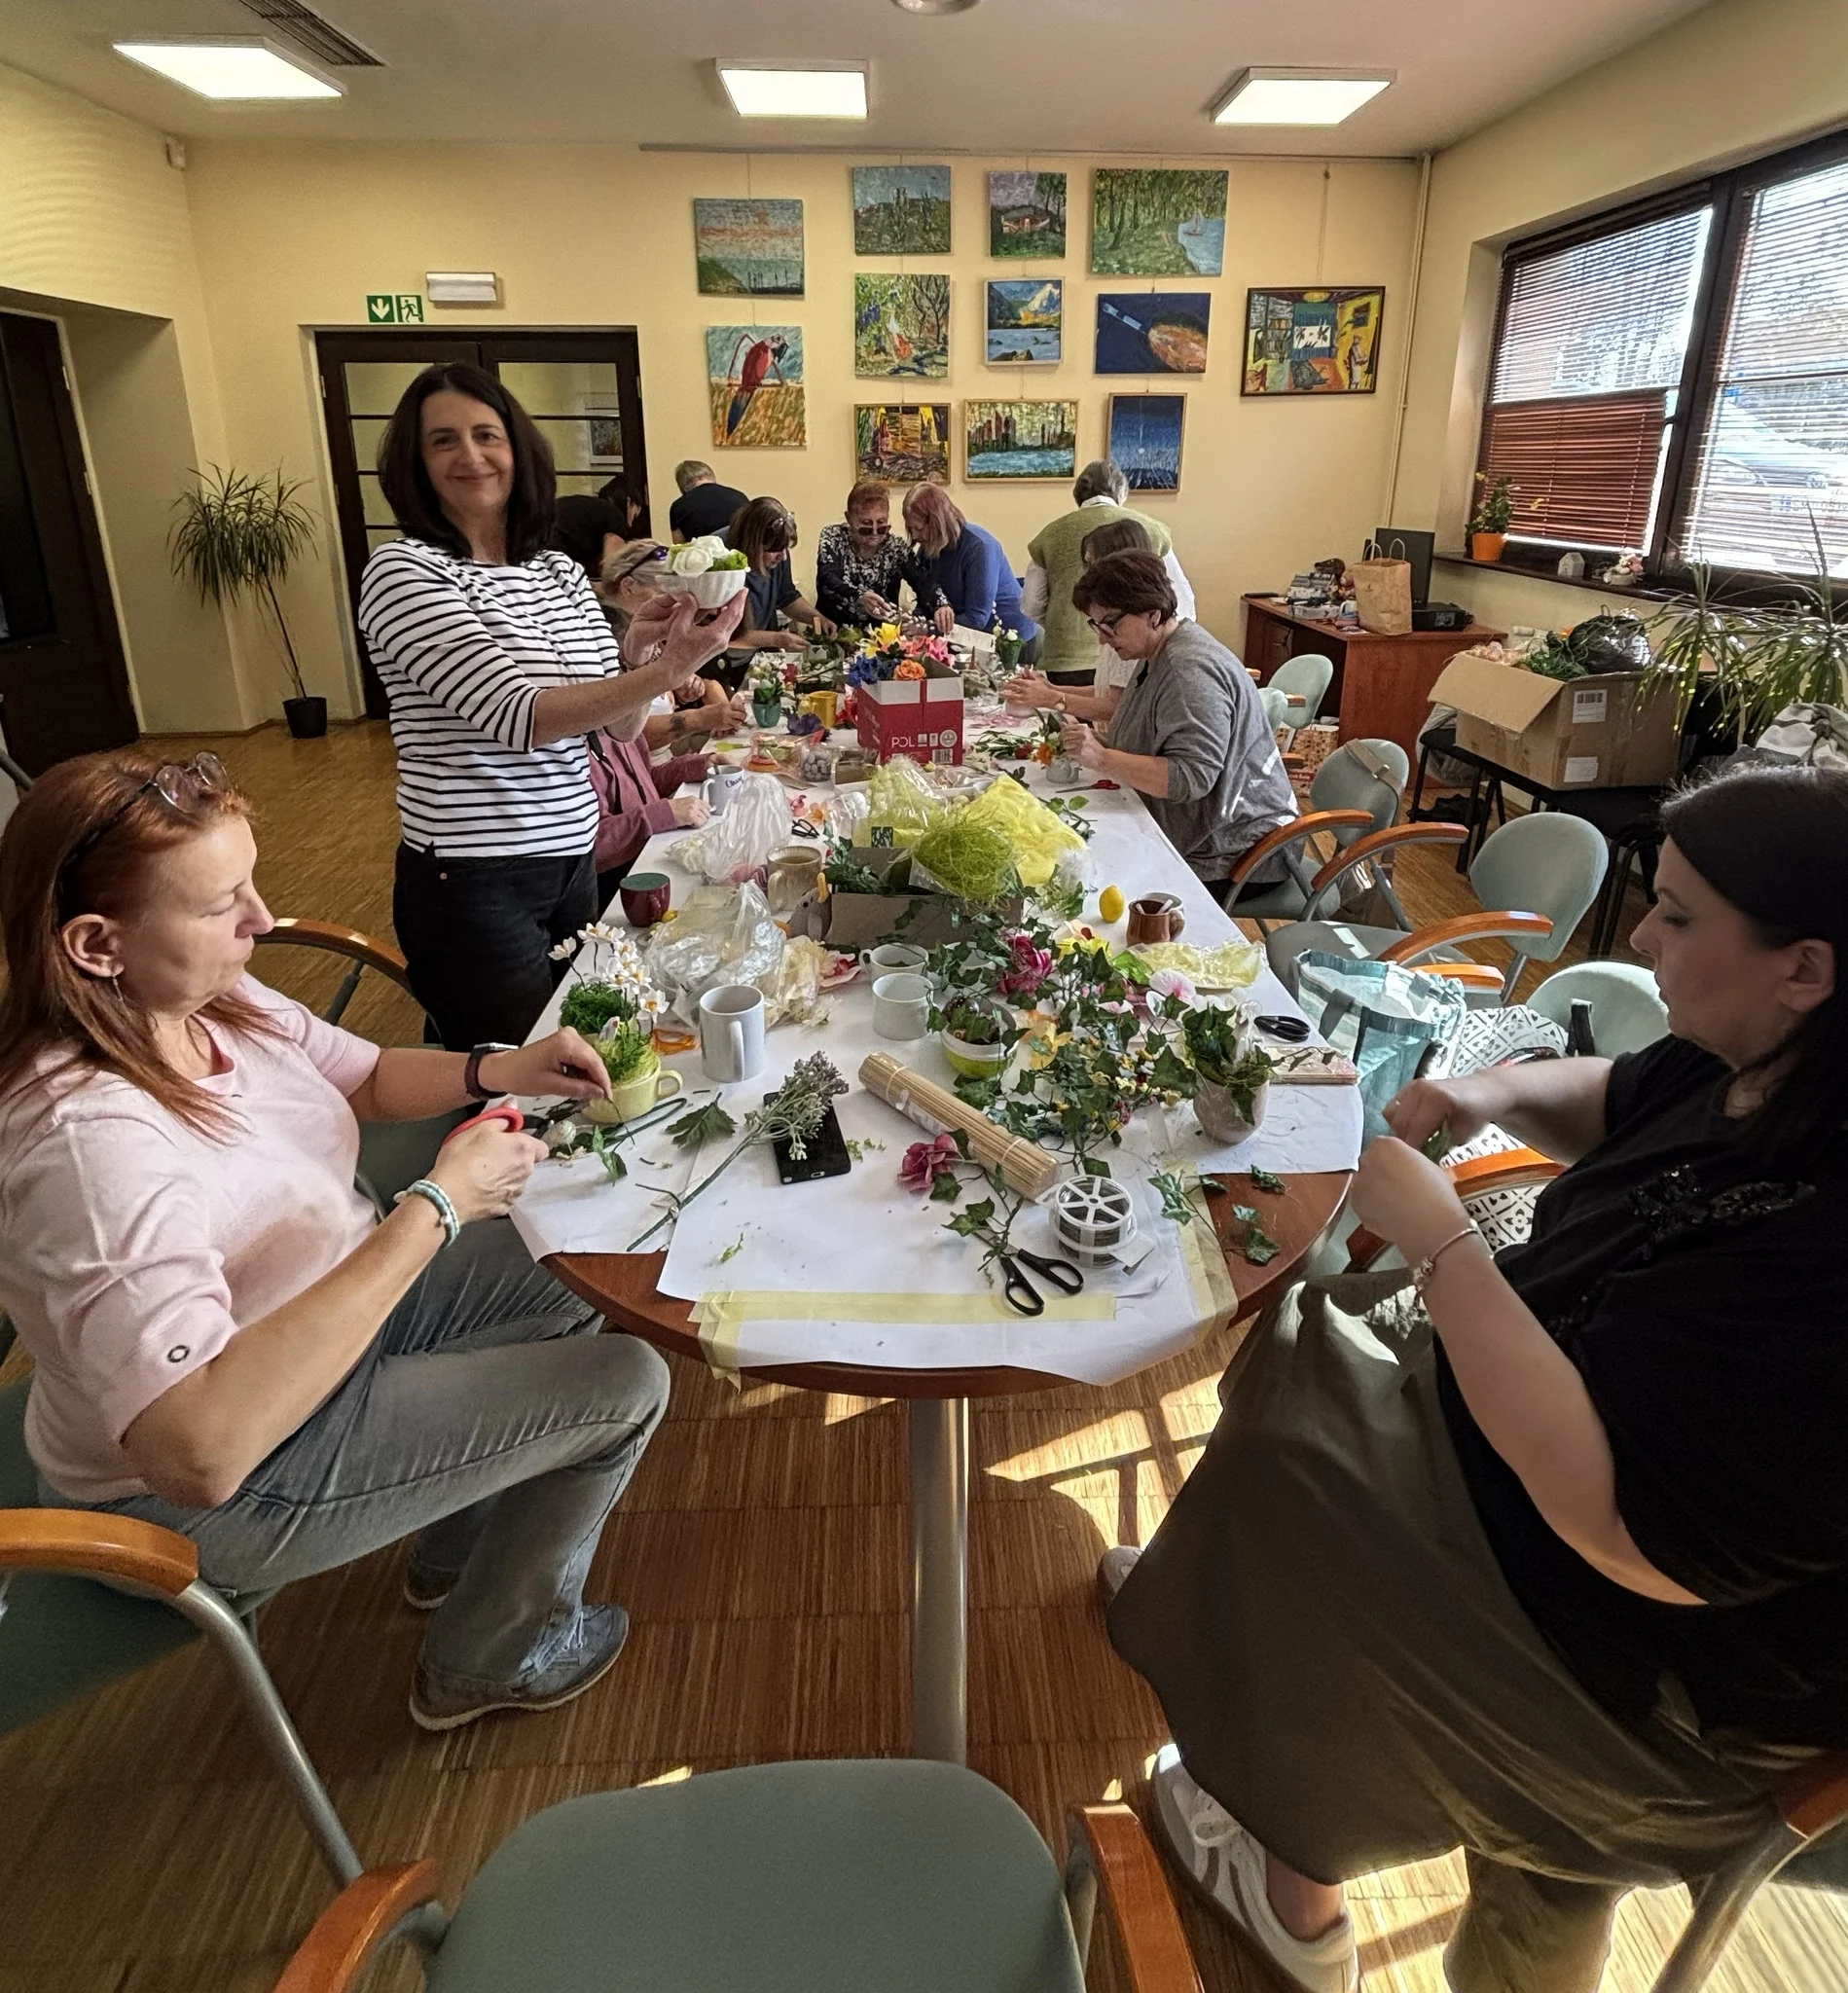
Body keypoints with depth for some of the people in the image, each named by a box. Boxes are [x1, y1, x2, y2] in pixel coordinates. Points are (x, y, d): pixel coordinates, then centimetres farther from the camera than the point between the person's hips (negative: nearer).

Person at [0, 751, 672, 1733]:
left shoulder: (211, 999, -11)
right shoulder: (89, 1143, -36)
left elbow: (367, 1077, 8)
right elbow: (202, 1450, -43)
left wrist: (494, 1071, -14)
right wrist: (438, 1206, -40)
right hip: (221, 1498, -8)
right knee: (624, 1383, -8)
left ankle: (455, 1552, 32)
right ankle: (490, 1660, 21)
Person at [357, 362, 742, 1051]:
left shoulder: (562, 573, 9)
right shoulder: (401, 572, -11)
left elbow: (622, 724, 5)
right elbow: (515, 716, -24)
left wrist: (640, 653, -16)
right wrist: (663, 672, -31)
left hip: (572, 862, 7)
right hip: (473, 887, -6)